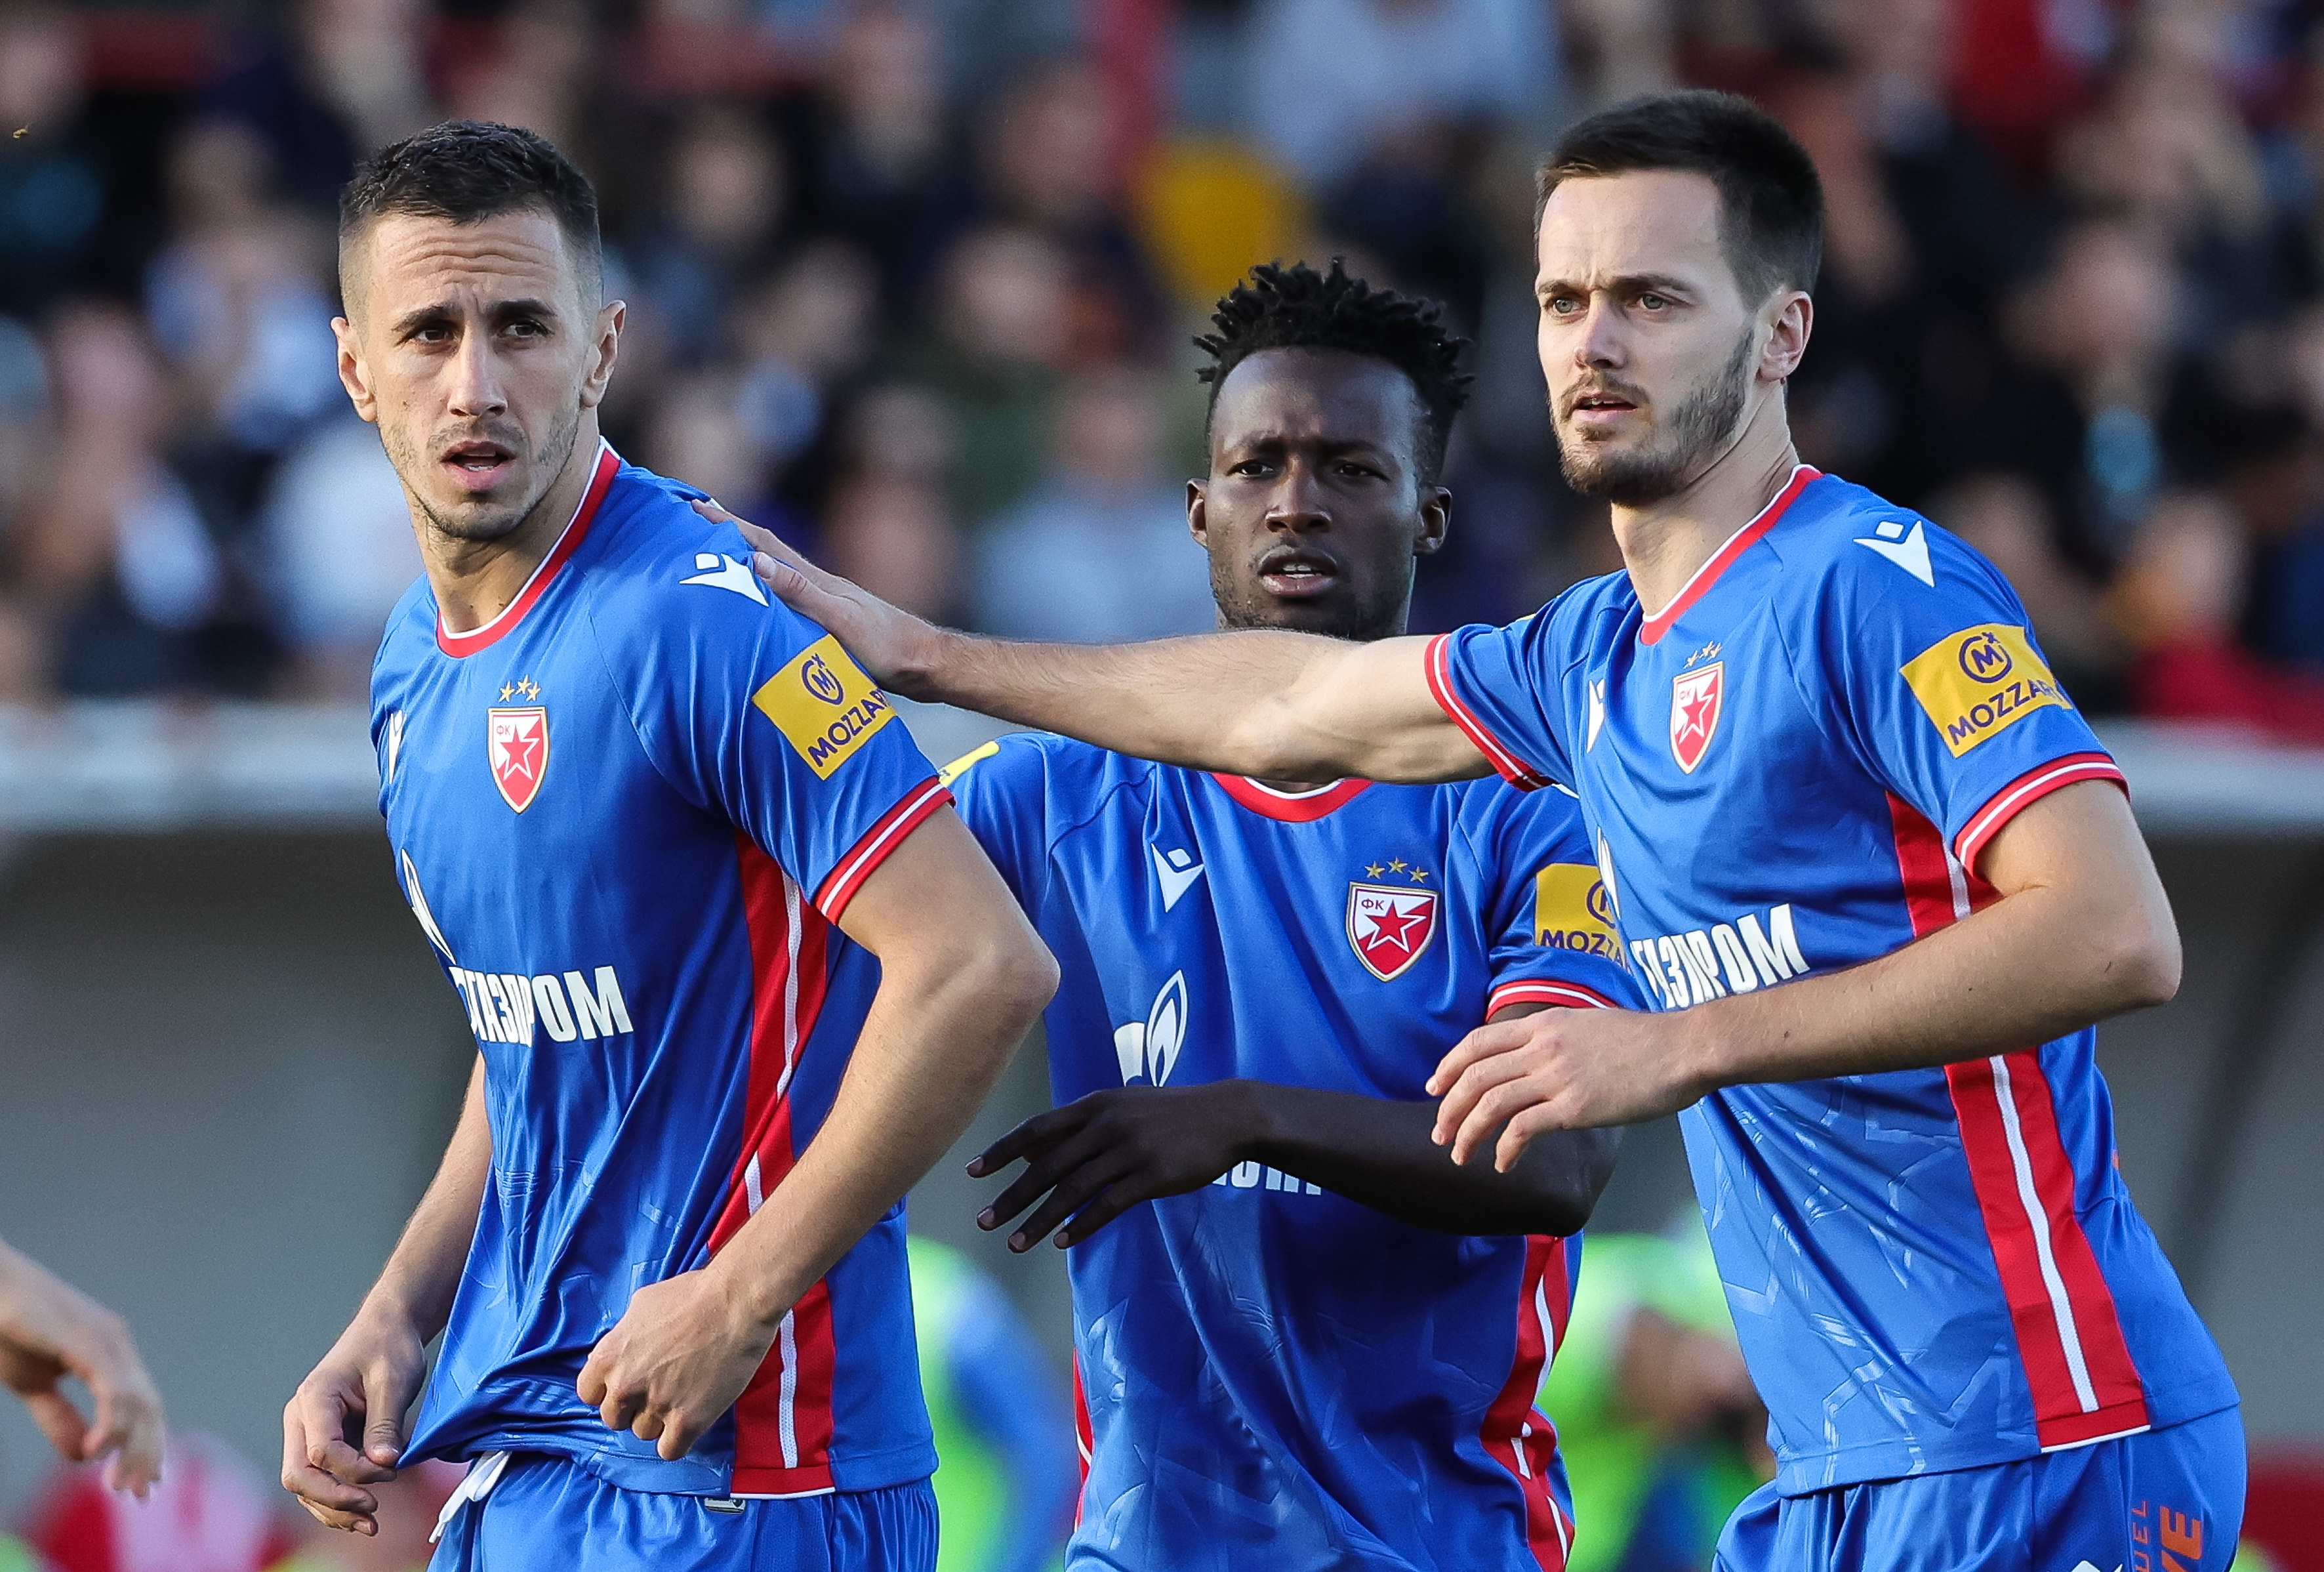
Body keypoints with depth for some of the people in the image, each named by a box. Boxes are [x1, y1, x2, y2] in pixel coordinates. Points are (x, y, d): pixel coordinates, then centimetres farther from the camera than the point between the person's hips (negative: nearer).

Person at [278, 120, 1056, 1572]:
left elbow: (983, 970, -23)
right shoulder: (416, 663, 10)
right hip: (513, 1453, 8)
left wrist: (739, 1299, -20)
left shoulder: (700, 622, -17)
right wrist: (397, 1321, 10)